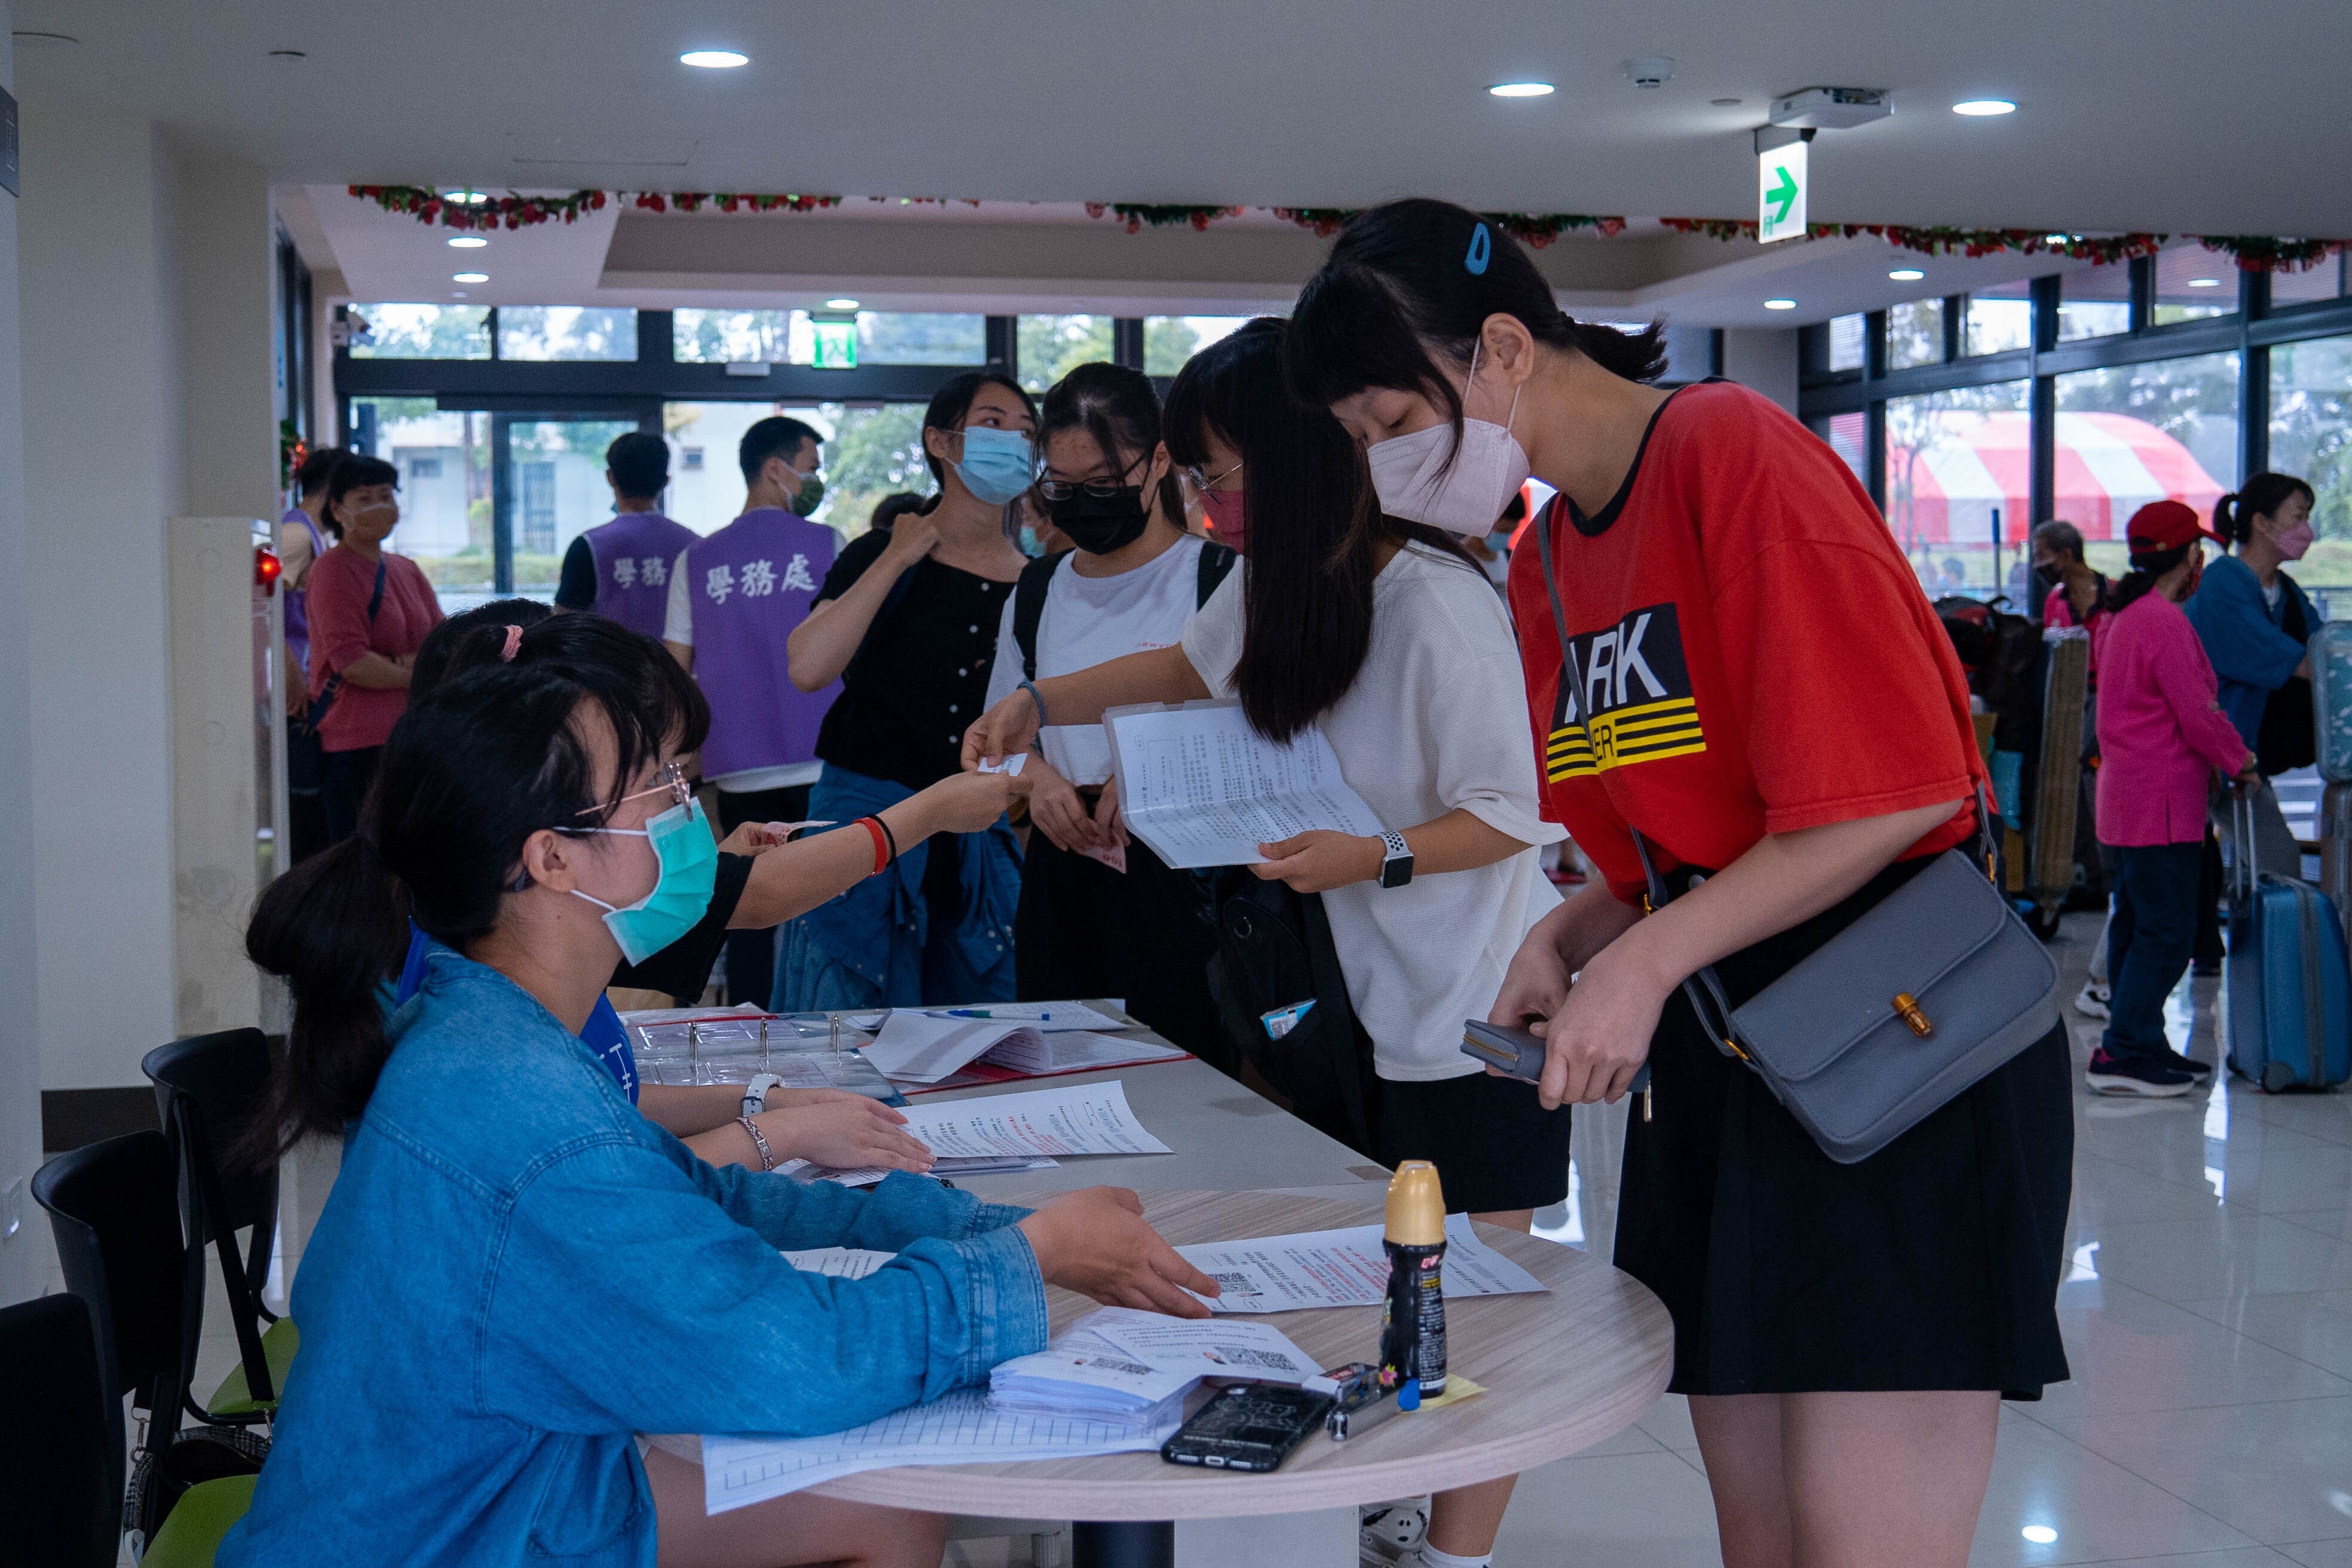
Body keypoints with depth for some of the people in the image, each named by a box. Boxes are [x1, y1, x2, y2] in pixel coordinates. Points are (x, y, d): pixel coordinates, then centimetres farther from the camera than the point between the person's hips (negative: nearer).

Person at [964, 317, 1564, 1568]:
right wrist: (1039, 702, 17)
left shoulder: (1437, 607, -22)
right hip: (1386, 997, 8)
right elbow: (1191, 665, 26)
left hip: (1480, 1008, -8)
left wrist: (1383, 857, -29)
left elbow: (1510, 816, -16)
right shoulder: (1281, 582, 5)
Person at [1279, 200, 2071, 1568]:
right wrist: (1570, 941, -1)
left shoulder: (1734, 453, -13)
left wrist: (1644, 965, -17)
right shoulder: (1548, 563, 13)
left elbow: (1900, 788, -19)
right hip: (1714, 1047, 8)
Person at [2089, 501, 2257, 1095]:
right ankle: (2122, 1055, -8)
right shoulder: (2165, 621, -17)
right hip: (2161, 801, -10)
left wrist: (2220, 758, 19)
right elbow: (2198, 716, -18)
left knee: (2138, 924, 13)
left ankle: (2140, 1046, 19)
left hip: (2127, 796, 11)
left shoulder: (2126, 615, 14)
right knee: (2168, 931, -8)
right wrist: (2242, 762, -3)